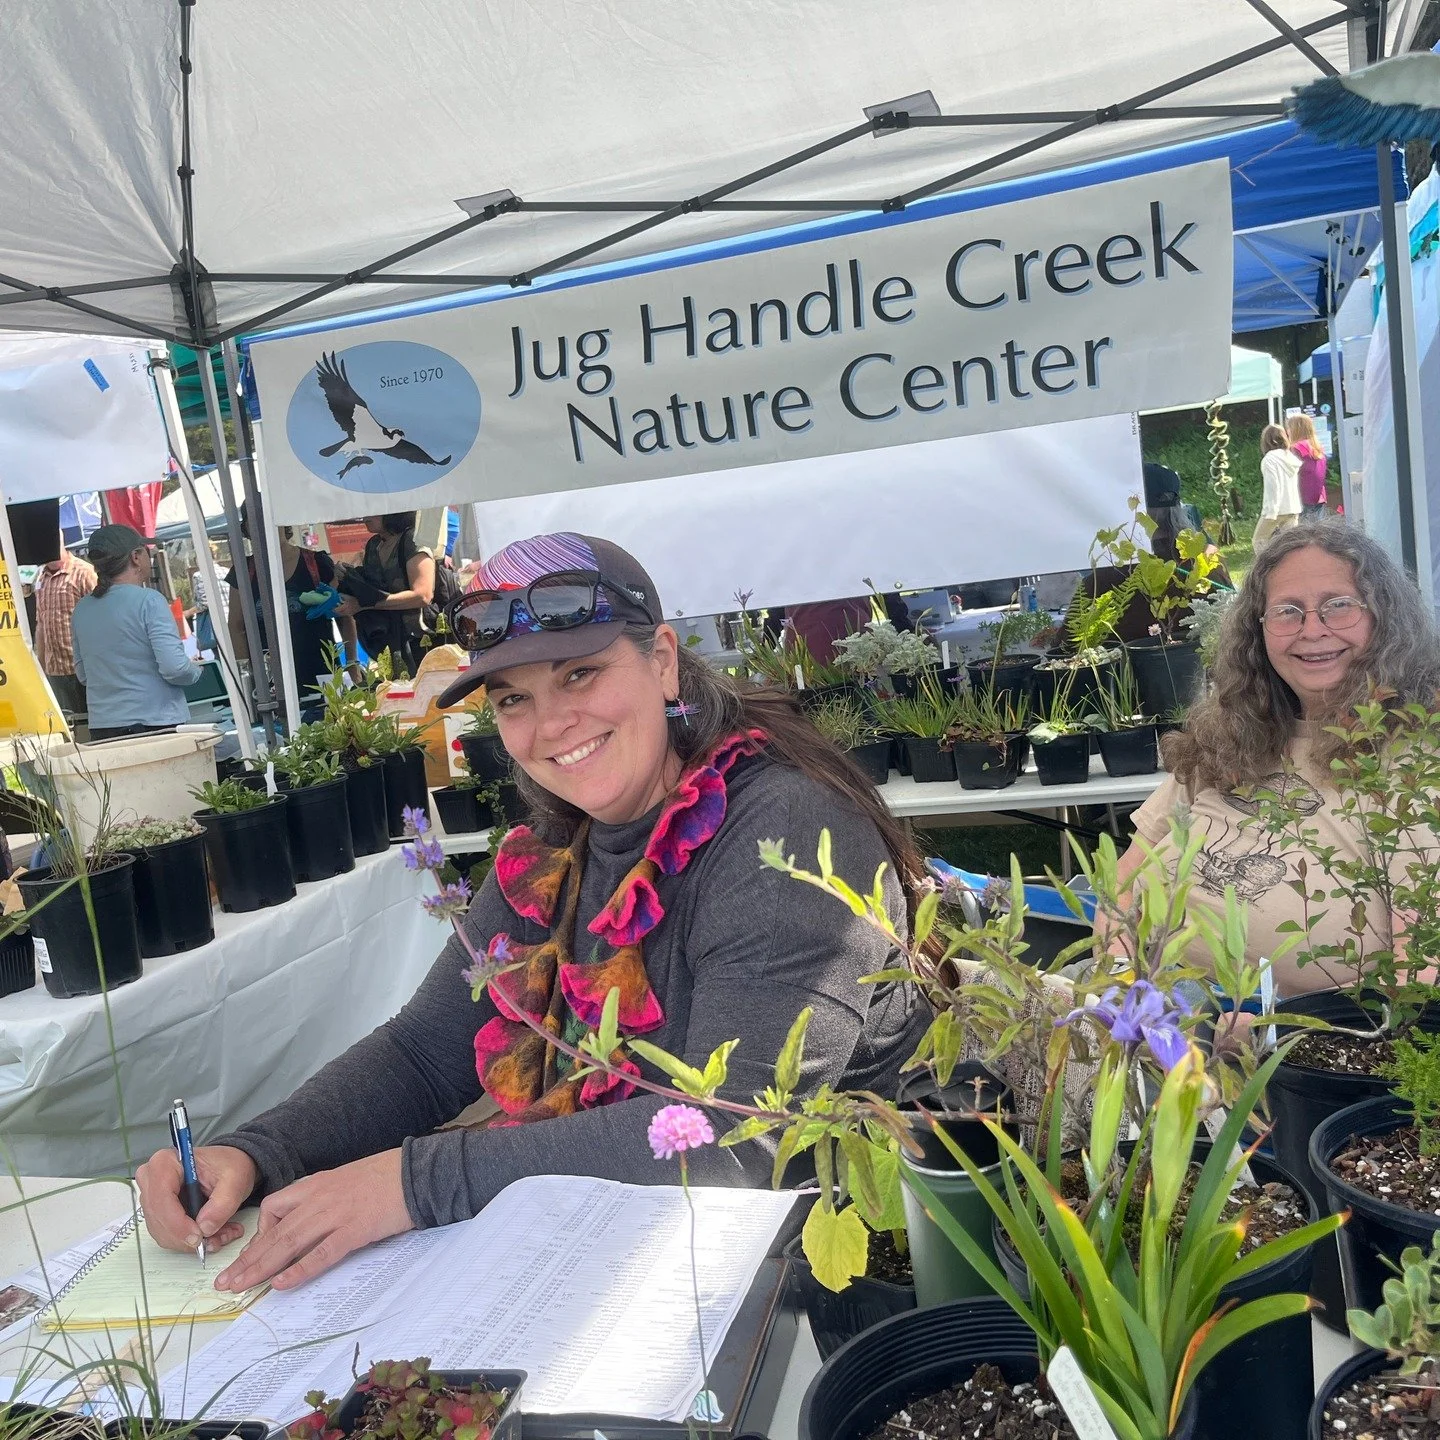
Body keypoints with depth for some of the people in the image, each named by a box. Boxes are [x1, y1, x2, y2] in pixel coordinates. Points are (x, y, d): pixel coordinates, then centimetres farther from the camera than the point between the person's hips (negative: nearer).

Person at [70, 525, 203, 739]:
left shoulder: (81, 610, 9)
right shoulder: (148, 601, -10)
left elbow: (82, 675, 17)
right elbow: (175, 668, -17)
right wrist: (196, 670, 4)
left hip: (102, 729, 6)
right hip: (155, 723, -6)